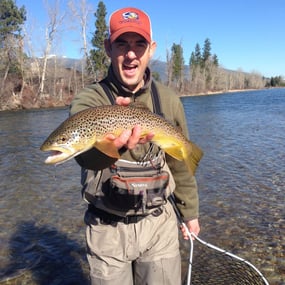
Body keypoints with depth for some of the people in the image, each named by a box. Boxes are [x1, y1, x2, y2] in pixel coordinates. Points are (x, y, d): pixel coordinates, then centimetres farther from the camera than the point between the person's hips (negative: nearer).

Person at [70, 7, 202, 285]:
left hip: (159, 223, 2)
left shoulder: (168, 100, -2)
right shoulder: (89, 98, -12)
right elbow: (85, 150, -34)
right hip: (107, 229, -1)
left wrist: (190, 213, 14)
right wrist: (113, 140, -56)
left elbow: (181, 164, 8)